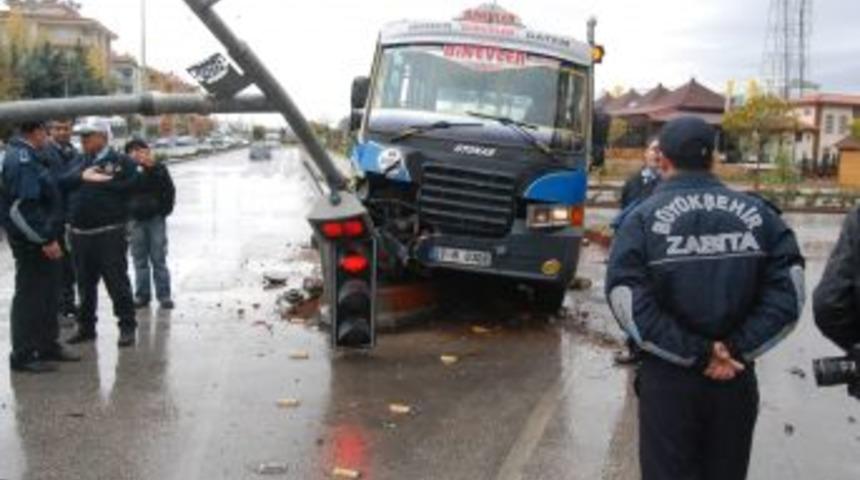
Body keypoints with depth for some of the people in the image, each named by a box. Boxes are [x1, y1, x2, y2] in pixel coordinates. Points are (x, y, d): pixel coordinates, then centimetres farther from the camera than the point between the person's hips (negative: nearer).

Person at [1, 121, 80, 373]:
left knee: (50, 295, 17)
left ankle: (49, 345, 29)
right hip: (30, 242, -10)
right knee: (29, 297, -2)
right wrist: (45, 239, -23)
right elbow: (21, 207, -25)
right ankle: (22, 355, 7)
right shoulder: (21, 159, -18)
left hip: (43, 239, 10)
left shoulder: (31, 156, 13)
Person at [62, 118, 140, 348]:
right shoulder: (79, 162, 16)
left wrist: (100, 182, -11)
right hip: (81, 233, 6)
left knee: (117, 281, -3)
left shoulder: (122, 162, -2)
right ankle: (86, 326, 25)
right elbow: (62, 182, 2)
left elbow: (130, 186, -17)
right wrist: (83, 177, -15)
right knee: (85, 283, 14)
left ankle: (127, 326, 5)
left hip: (110, 232, -6)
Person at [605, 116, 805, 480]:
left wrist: (695, 354, -13)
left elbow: (628, 304, -18)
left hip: (669, 379, -3)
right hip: (736, 379, 3)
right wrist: (737, 350, -8)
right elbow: (789, 294, -5)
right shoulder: (758, 214, 1)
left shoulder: (644, 218, -8)